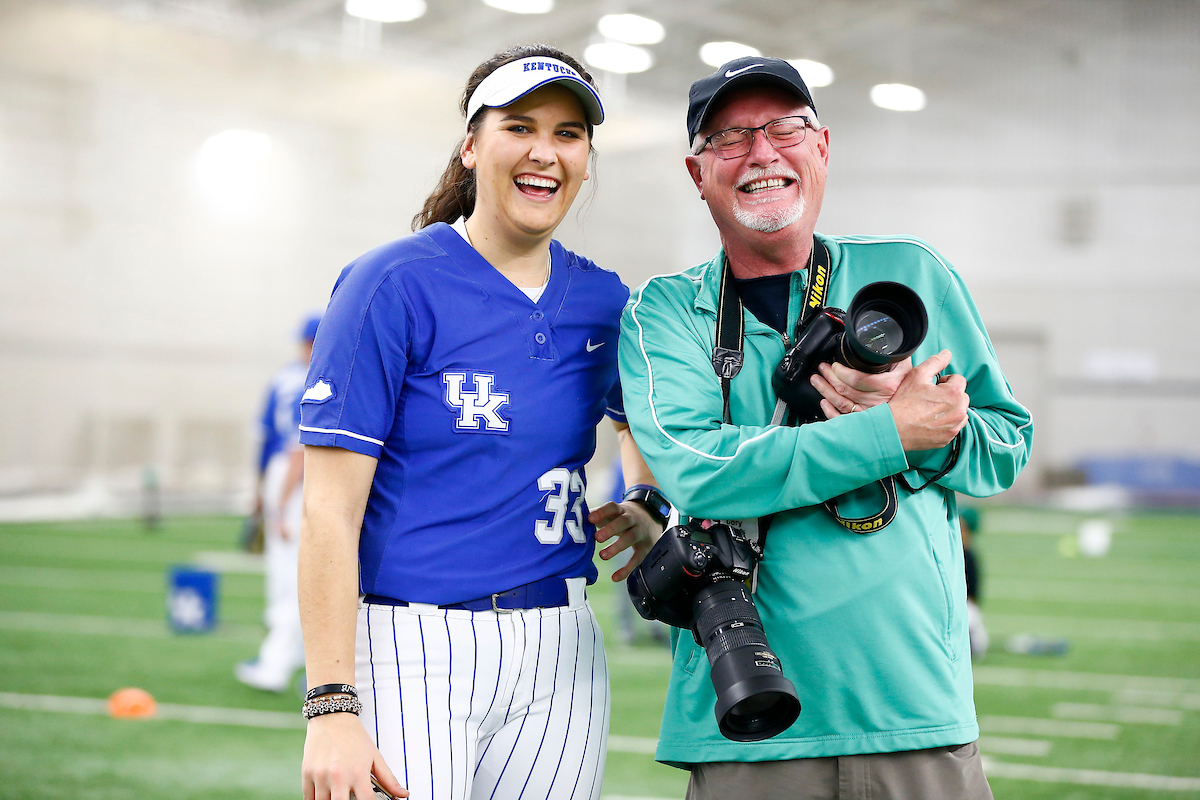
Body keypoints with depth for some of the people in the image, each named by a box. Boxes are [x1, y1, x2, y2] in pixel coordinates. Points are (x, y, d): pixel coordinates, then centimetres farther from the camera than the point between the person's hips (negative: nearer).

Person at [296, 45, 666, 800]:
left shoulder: (604, 302, 9)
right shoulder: (394, 285, -7)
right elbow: (331, 512, -12)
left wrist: (647, 507, 8)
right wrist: (332, 708, -19)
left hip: (561, 652, 5)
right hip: (412, 653, -5)